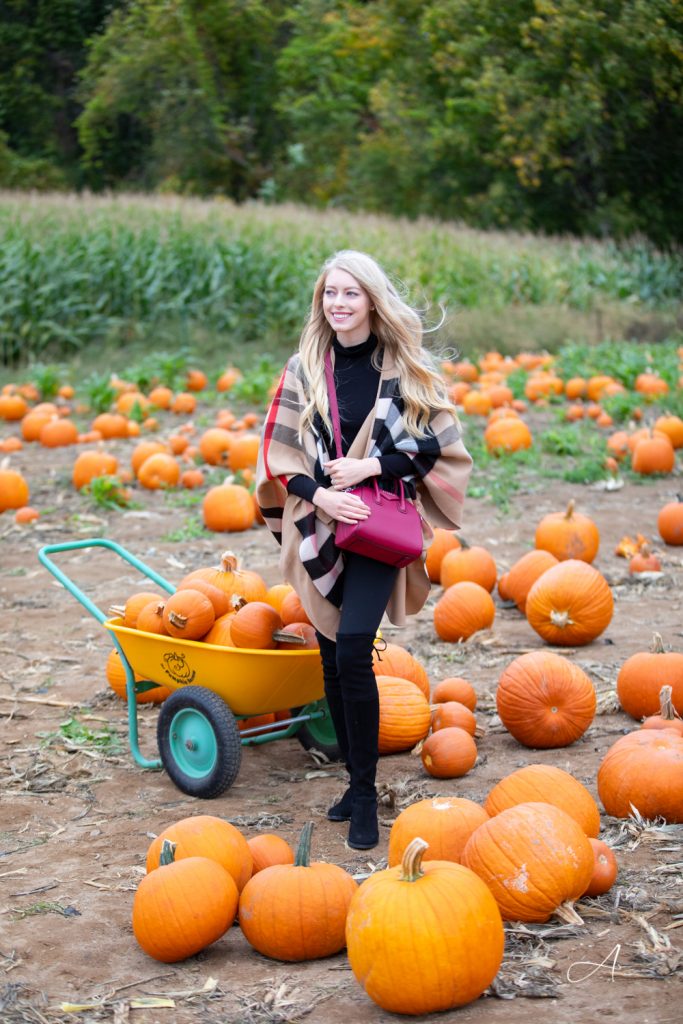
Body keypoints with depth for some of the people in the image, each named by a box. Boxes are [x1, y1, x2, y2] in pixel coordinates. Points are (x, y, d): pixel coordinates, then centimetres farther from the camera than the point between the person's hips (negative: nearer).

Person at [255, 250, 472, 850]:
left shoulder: (405, 368, 0)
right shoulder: (304, 369, 5)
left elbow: (438, 443, 0)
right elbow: (280, 452, 5)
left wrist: (371, 467, -11)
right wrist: (318, 495, -12)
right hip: (321, 529, 3)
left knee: (353, 652, -17)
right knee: (332, 659, 8)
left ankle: (365, 795, -6)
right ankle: (356, 781, 23)